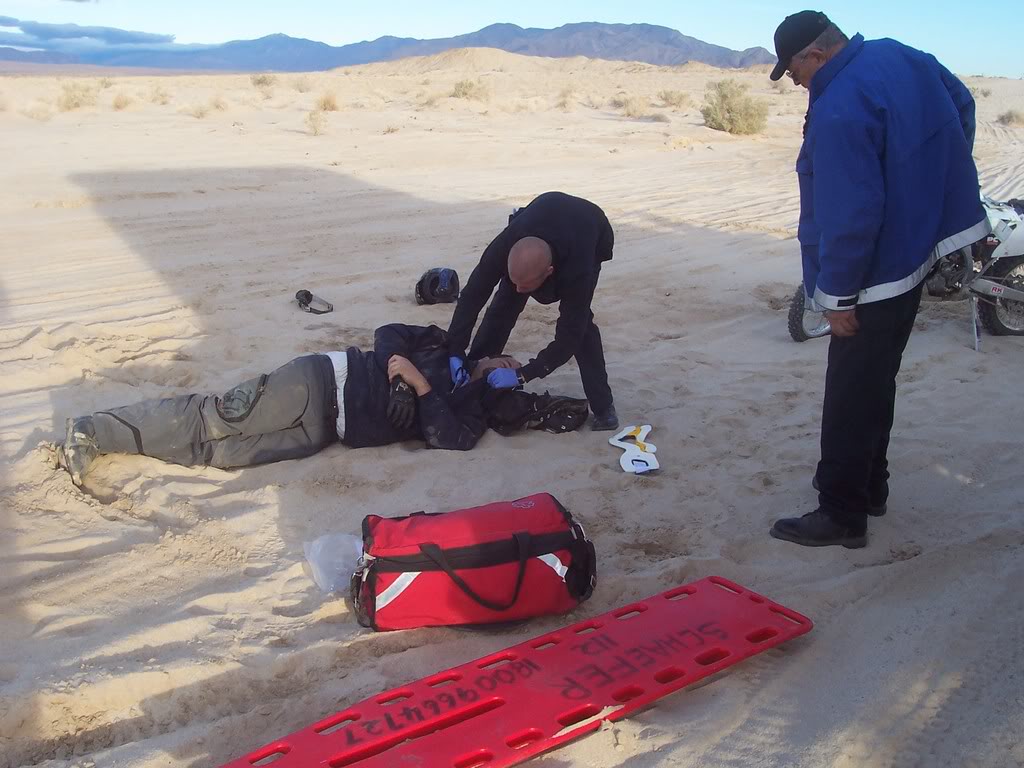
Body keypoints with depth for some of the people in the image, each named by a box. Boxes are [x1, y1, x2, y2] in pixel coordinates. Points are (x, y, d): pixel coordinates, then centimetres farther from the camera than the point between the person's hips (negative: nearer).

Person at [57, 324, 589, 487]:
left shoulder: (471, 415, 12)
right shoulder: (447, 347, 8)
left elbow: (444, 437, -2)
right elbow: (387, 334, 3)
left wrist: (421, 385, -9)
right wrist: (397, 363, -10)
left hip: (321, 431, 2)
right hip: (321, 381, -2)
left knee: (210, 450, -7)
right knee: (213, 419, -12)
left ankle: (95, 438, -1)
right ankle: (96, 431, -2)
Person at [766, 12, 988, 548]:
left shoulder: (839, 111, -24)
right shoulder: (900, 56, 6)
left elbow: (850, 215, -27)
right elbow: (961, 105, 22)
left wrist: (837, 296, -19)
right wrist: (934, 181, 26)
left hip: (878, 272, -10)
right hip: (920, 242, 10)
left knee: (851, 398, -2)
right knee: (876, 382, 20)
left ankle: (841, 515, 8)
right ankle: (868, 486, 33)